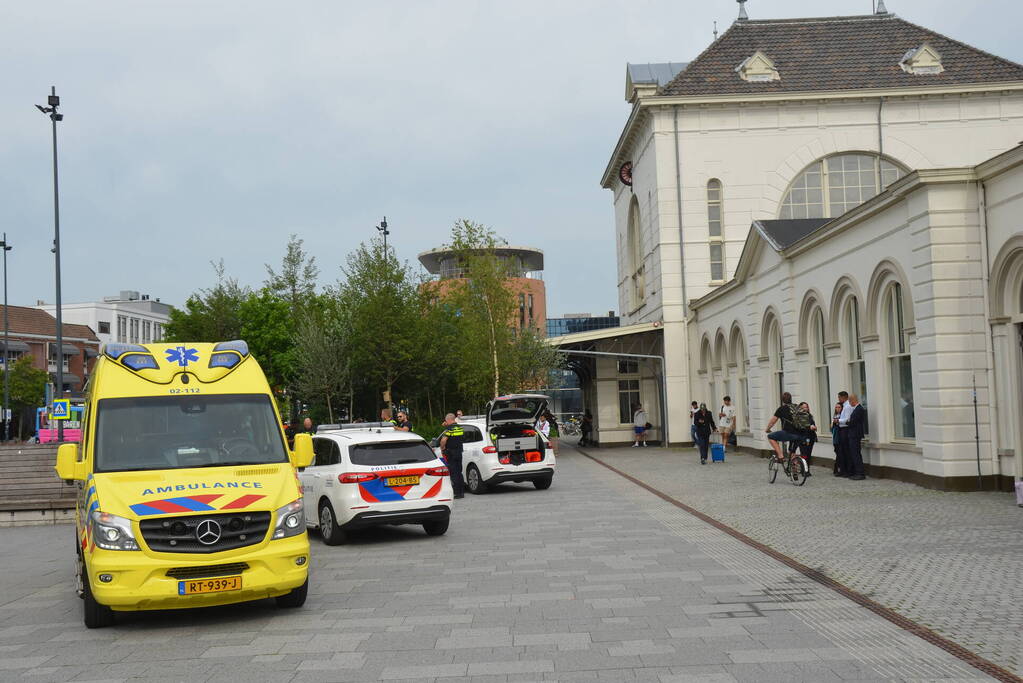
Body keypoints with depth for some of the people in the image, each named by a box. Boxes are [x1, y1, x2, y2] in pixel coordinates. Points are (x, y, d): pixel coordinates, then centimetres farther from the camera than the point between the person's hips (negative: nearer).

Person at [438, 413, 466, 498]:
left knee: (453, 473, -3)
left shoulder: (449, 428, -14)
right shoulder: (460, 428, 8)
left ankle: (456, 492, -5)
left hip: (450, 453, -7)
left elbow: (443, 440, -25)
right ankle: (462, 492, 17)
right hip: (459, 452, 7)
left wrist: (442, 448, -8)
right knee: (459, 472, 14)